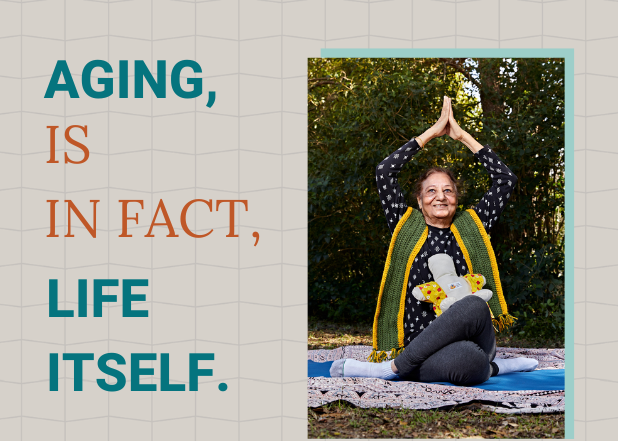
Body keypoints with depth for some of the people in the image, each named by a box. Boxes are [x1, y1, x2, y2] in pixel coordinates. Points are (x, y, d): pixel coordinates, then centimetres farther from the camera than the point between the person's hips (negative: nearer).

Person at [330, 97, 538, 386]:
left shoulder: (470, 229, 16)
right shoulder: (408, 228, 13)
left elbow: (506, 179, 17)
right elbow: (384, 172, 5)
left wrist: (462, 135, 17)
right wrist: (432, 132, 10)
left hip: (471, 338, 4)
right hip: (419, 344, -3)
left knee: (473, 305, -35)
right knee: (464, 359, -40)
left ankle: (394, 367, -21)